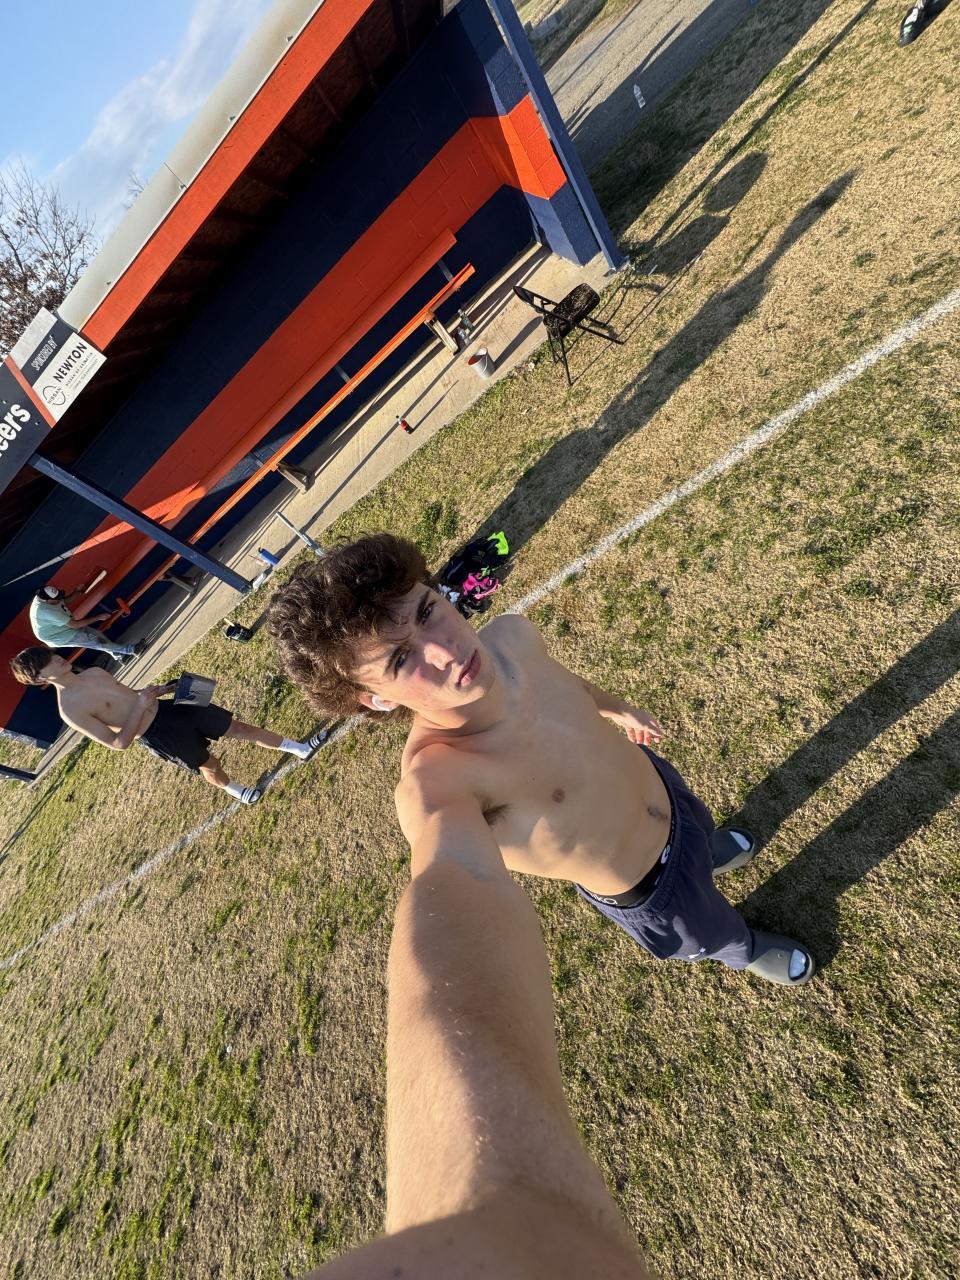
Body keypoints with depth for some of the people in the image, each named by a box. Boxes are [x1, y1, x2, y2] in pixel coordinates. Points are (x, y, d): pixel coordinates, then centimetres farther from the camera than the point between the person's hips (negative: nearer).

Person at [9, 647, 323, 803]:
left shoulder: (93, 672, 5)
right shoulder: (70, 711, -18)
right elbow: (118, 743, -19)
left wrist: (159, 690, 4)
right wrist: (140, 707, -23)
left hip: (168, 708, 6)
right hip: (159, 736, -6)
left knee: (239, 728, 6)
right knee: (210, 766, 14)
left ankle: (300, 749, 18)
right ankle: (234, 791, 48)